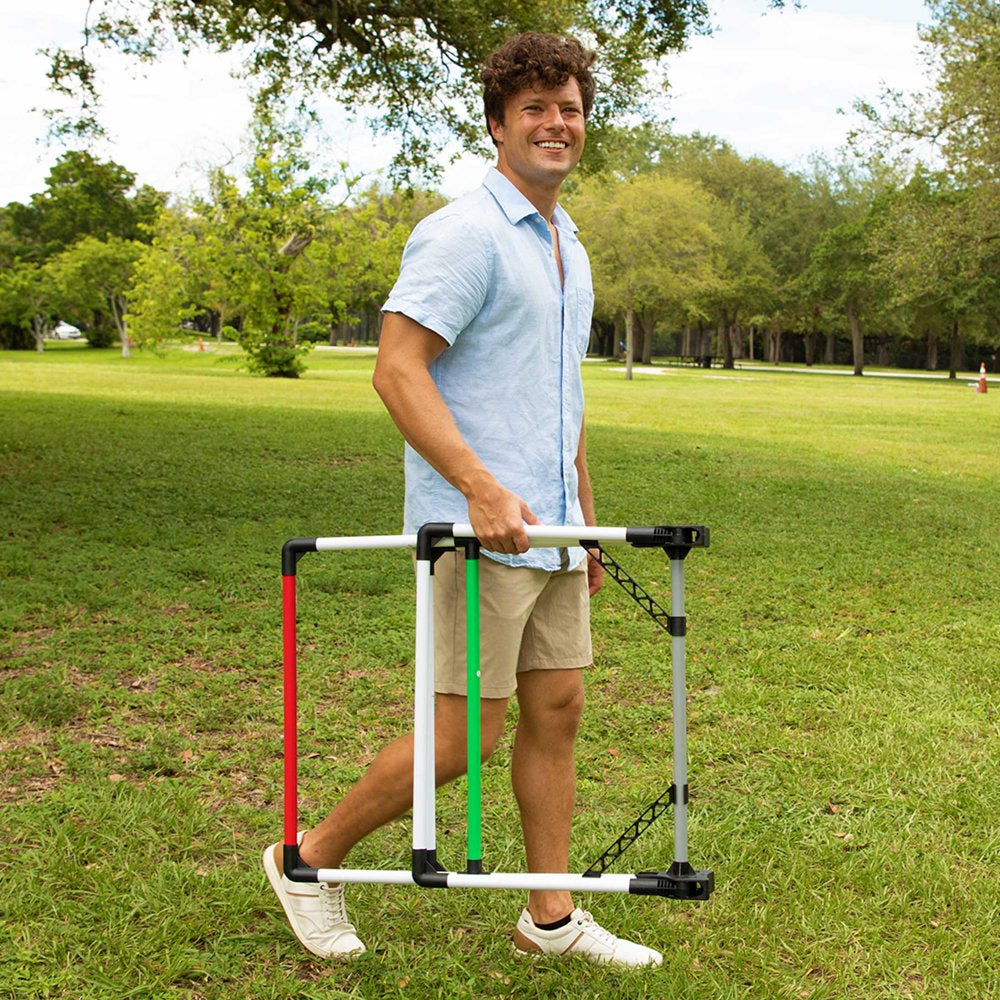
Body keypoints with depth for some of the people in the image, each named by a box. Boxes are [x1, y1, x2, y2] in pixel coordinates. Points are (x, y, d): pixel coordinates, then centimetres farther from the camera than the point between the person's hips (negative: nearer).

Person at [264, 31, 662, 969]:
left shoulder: (569, 248, 17)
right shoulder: (462, 234, -12)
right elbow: (397, 370, -20)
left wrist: (585, 515, 22)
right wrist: (483, 487, -29)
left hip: (550, 531, 9)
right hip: (478, 530, -9)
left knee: (556, 711, 10)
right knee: (460, 736, -4)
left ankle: (551, 917, 22)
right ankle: (310, 858, 15)